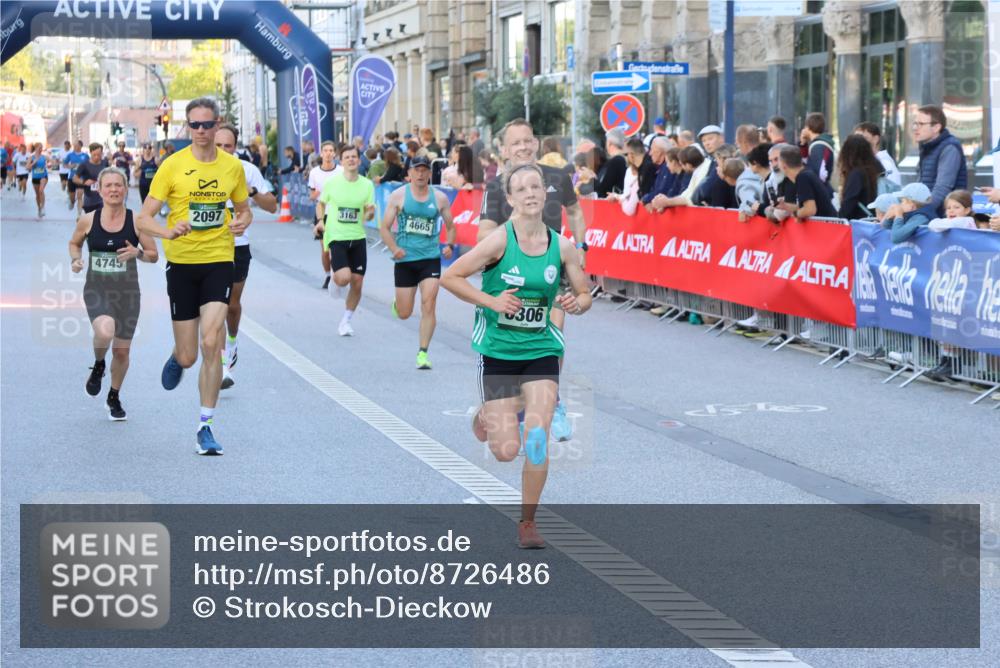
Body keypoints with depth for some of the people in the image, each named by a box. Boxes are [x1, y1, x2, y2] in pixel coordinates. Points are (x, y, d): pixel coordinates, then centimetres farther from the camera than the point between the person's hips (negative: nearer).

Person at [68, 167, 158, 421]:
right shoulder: (88, 220, -3)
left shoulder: (136, 221, -6)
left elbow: (154, 255, 1)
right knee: (105, 332, -31)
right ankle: (98, 366, 3)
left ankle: (114, 397, 35)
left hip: (127, 292, 1)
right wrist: (75, 259, -4)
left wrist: (138, 253, -20)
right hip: (96, 289, -1)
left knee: (122, 352, 9)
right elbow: (74, 243, 16)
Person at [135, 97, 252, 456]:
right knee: (188, 356, 3)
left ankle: (206, 426, -5)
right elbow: (144, 218, -6)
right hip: (181, 262, -1)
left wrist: (242, 222, -6)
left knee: (211, 344, -15)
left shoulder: (232, 166, 3)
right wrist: (168, 232, -27)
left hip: (219, 261, 1)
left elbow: (244, 209, 18)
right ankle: (176, 359, 44)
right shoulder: (172, 166, -5)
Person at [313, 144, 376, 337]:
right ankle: (333, 279, 18)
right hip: (336, 237, -3)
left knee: (357, 282, 3)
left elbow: (370, 214, 5)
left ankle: (346, 321, 21)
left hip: (358, 238, 3)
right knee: (343, 278, -21)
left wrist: (369, 213, -18)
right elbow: (322, 203, 13)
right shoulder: (332, 183, -4)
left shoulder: (367, 185, 1)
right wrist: (321, 220, -3)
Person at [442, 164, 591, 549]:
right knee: (506, 452, -1)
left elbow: (584, 295, 9)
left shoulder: (562, 246, -2)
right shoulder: (499, 240, -13)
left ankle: (527, 521, 7)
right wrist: (492, 301, -18)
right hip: (497, 351, -2)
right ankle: (487, 415, 36)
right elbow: (449, 277, -10)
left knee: (537, 438, -12)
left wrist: (576, 303, -14)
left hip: (541, 350, 2)